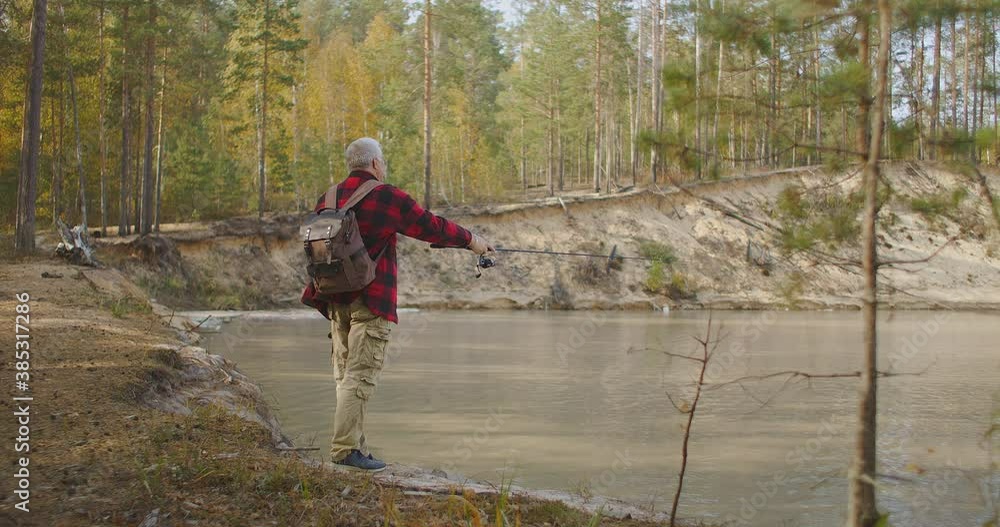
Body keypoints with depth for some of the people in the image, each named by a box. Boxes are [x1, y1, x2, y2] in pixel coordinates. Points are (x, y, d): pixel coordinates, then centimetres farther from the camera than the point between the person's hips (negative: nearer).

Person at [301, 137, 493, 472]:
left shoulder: (328, 199, 10)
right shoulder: (386, 197, -9)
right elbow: (430, 226, -3)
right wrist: (470, 240, 11)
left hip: (335, 299, 7)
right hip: (370, 300, -7)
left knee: (345, 375, 11)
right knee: (361, 375, -7)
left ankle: (356, 449, 13)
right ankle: (346, 448, -11)